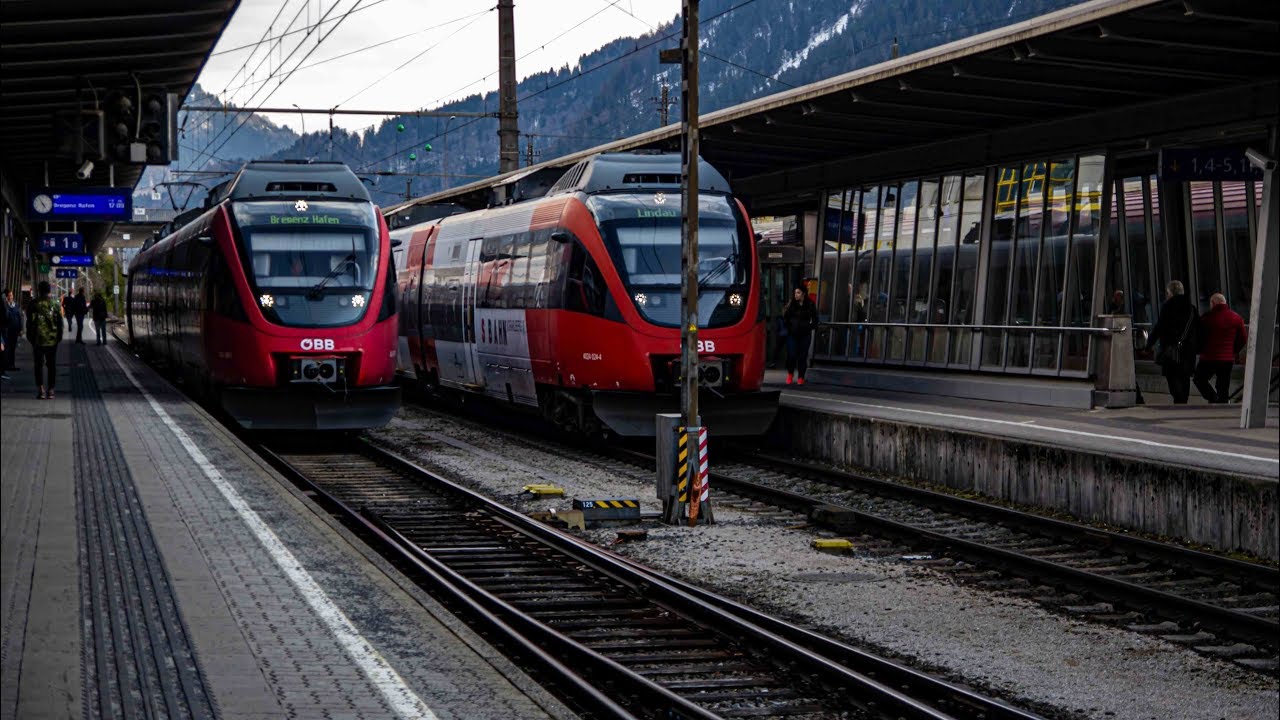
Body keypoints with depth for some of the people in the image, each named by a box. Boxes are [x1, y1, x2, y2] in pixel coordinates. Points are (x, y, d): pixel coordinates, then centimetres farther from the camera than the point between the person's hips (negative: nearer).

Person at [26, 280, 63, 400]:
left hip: (37, 340, -1)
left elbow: (30, 322, 0)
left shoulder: (34, 304, -3)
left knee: (38, 364, 6)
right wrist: (59, 337, 10)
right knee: (51, 365, 8)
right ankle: (50, 390, 5)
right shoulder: (55, 304, -2)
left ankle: (40, 389, -6)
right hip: (52, 339, 1)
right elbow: (59, 322, 1)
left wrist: (30, 337, 7)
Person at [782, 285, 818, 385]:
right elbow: (785, 317, 7)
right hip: (792, 334, 0)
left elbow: (815, 319, 9)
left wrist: (810, 327, -1)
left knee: (803, 356, 1)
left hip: (805, 335, 0)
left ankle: (801, 377, 10)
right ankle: (790, 374, 16)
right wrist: (788, 327, -1)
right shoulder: (791, 304, 0)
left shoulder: (810, 305, 1)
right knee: (791, 355, -5)